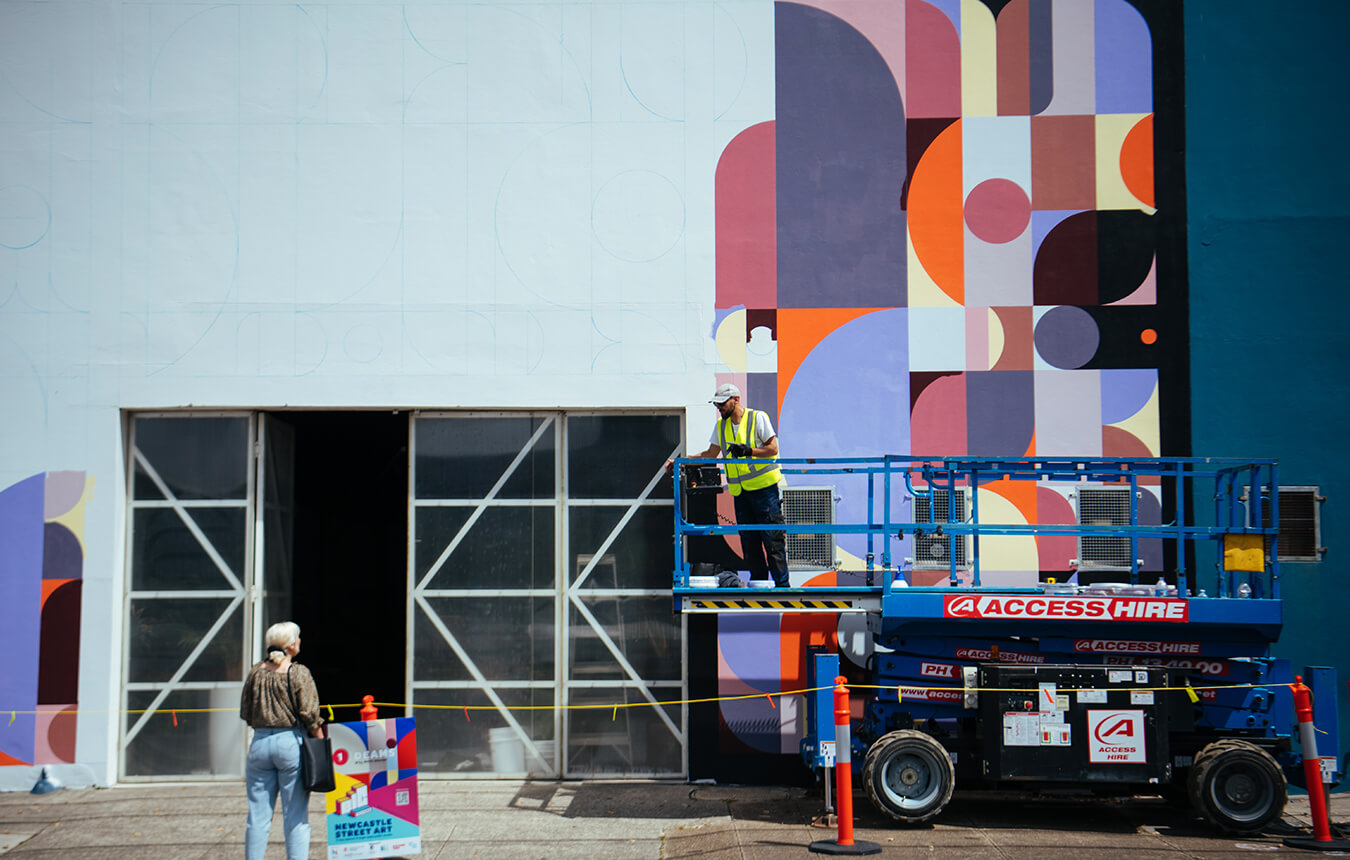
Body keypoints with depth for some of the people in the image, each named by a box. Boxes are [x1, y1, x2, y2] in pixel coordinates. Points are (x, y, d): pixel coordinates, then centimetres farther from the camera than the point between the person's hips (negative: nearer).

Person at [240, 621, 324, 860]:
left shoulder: (255, 673, 6)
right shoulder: (298, 673, -8)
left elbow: (245, 713, 12)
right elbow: (309, 714, -11)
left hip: (260, 743, 4)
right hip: (290, 742, -4)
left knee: (258, 816, 9)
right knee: (296, 817, 1)